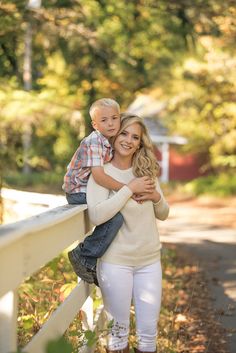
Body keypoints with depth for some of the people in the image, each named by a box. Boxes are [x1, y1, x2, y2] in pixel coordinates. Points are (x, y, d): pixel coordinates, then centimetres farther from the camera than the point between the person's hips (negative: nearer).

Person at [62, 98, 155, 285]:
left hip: (92, 190, 9)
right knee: (115, 217, -24)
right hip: (79, 192, -9)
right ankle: (84, 256, -12)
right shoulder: (93, 143, -20)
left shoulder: (110, 142, 8)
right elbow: (98, 175, -30)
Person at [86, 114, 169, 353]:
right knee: (118, 328, 7)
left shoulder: (146, 171, 6)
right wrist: (130, 189, -22)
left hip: (150, 260, 4)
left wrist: (157, 198, -9)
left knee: (149, 331, 9)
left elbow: (162, 215, 12)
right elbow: (96, 215, -22)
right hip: (116, 261, -4)